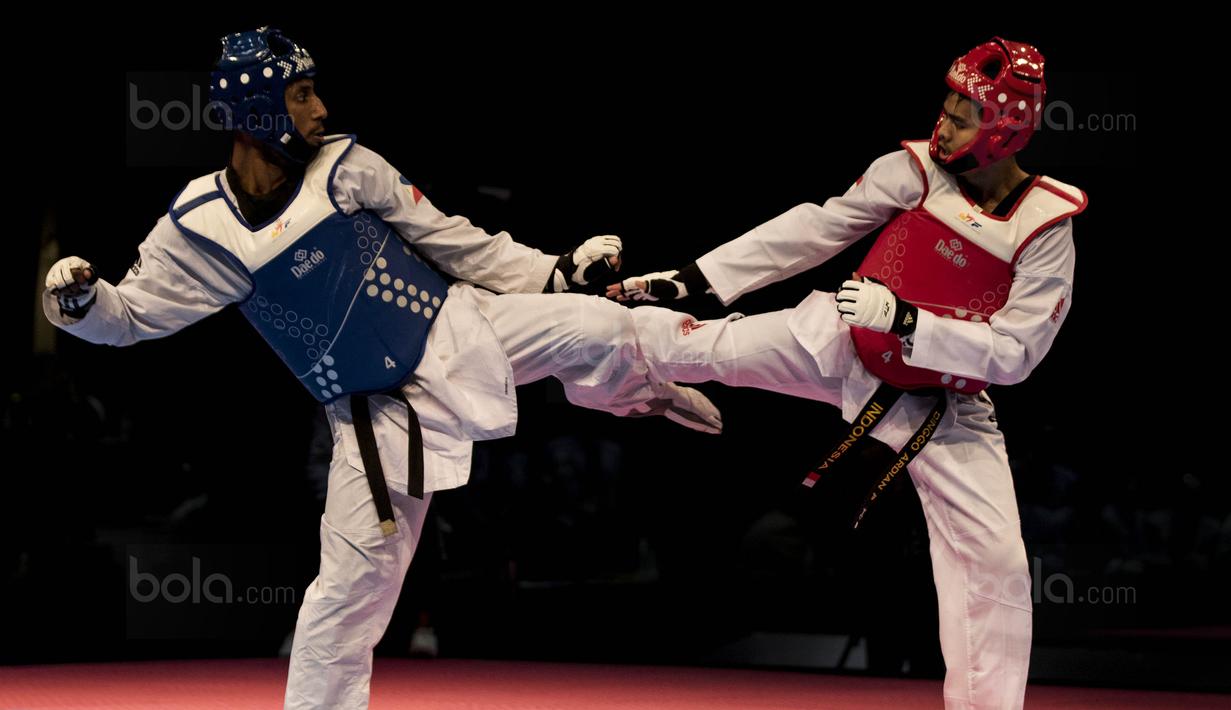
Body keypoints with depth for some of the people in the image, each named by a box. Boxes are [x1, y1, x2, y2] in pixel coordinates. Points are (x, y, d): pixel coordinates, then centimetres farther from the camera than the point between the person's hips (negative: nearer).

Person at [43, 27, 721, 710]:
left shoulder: (345, 166, -7)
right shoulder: (199, 229, -11)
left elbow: (450, 241, 2)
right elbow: (129, 314, -1)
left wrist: (557, 271, 3)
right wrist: (79, 299, -24)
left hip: (456, 325, 2)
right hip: (373, 415, -2)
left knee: (599, 328, -10)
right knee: (354, 577, -2)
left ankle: (643, 394, 26)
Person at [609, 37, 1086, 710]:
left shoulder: (1046, 232, -18)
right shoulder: (915, 170, -12)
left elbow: (1013, 354, -20)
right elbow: (815, 230, -4)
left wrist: (904, 320, -30)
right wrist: (692, 279, -5)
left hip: (945, 402, -1)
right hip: (844, 345, 1)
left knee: (997, 562, -7)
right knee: (701, 345, -8)